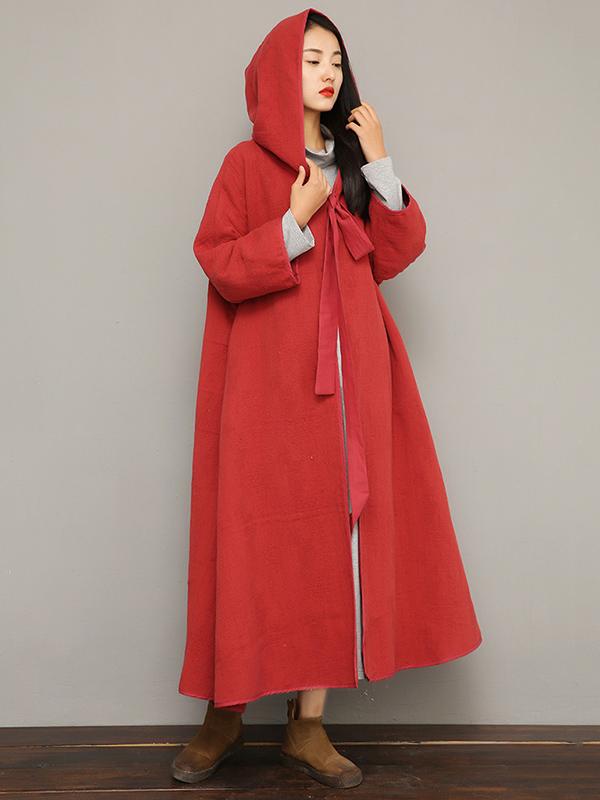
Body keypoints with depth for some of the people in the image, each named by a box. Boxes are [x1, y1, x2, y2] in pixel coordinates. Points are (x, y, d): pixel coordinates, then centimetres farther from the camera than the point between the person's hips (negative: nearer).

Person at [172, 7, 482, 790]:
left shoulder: (354, 163, 16)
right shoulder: (247, 164, 2)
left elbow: (395, 256, 6)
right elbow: (220, 264, -6)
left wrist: (380, 166, -1)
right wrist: (297, 221, -13)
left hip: (349, 377, 4)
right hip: (270, 380, -4)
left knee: (337, 533, 1)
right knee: (257, 535, -1)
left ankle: (308, 723, 11)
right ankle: (226, 713, 15)